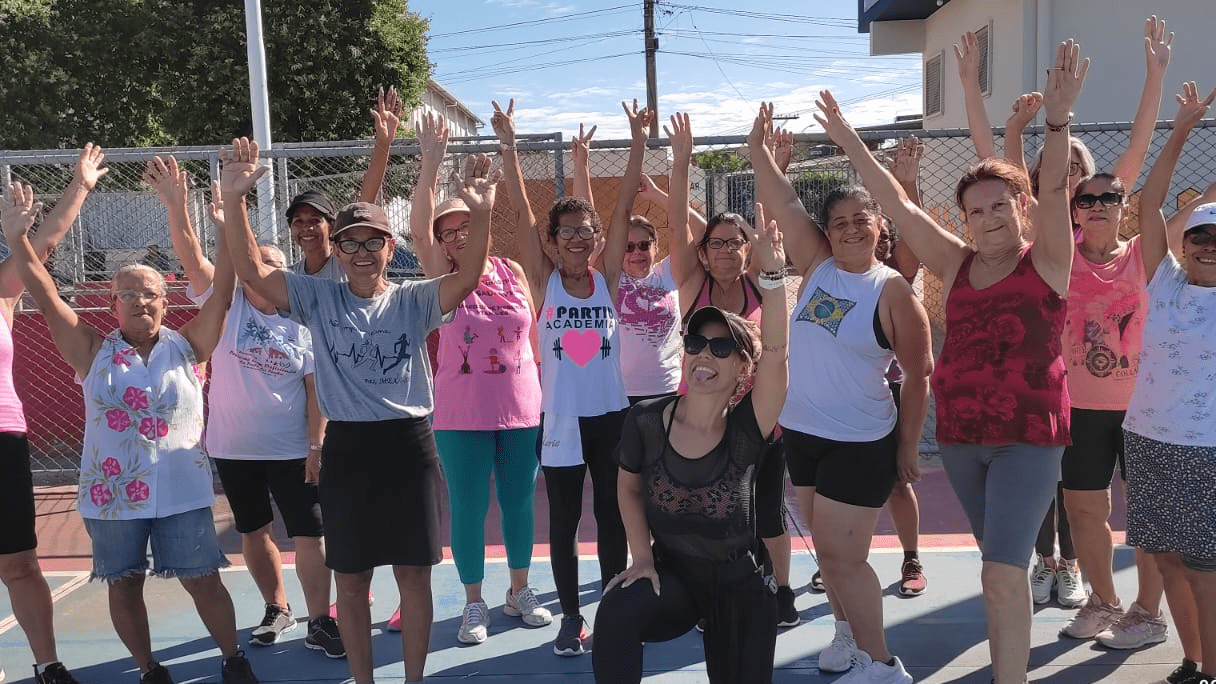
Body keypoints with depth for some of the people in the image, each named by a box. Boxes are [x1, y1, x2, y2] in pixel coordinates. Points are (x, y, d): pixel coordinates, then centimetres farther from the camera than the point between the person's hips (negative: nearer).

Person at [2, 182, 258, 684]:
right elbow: (47, 297, -4)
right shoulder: (94, 353, 1)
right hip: (112, 493, 2)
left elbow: (222, 289, -9)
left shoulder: (186, 346, -1)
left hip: (181, 492, -1)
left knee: (204, 582, 5)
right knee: (124, 586, 12)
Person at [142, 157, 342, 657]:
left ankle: (319, 624, 11)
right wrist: (176, 207, -30)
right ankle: (277, 609, 34)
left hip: (291, 449, -1)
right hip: (233, 447, 2)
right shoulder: (226, 305, -2)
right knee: (253, 532, 15)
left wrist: (316, 445, -9)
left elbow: (315, 388, -3)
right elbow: (192, 258, -16)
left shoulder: (302, 324, -3)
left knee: (308, 535, 0)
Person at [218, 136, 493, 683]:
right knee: (350, 578, 11)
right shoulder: (318, 299, 3)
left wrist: (480, 214, -34)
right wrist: (234, 200, -22)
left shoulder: (414, 300, 0)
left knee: (413, 573, 8)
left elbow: (467, 276, -17)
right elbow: (251, 270, -9)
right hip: (346, 448, 1)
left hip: (410, 445, -1)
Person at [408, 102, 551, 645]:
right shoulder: (444, 280, -3)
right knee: (468, 507, 6)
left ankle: (519, 591, 31)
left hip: (521, 409, 2)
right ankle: (474, 603, 23)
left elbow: (524, 217, -7)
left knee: (519, 500, 13)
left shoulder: (513, 273, 1)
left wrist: (509, 149, -13)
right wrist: (431, 163, -24)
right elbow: (419, 228, -16)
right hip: (462, 416, -2)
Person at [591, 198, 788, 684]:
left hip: (738, 582, 0)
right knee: (615, 613, -31)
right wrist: (641, 555, -3)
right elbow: (629, 488, 8)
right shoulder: (646, 421, -10)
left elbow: (776, 351, -32)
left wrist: (772, 270, -42)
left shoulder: (747, 429, -16)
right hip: (671, 572, 0)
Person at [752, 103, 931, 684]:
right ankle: (848, 631, 37)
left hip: (860, 442, -6)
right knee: (826, 547, 17)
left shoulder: (892, 290, -12)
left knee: (842, 554, -2)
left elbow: (918, 374, -8)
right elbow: (784, 203, -1)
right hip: (801, 431, 6)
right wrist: (757, 146, -8)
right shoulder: (817, 266, 2)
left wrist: (908, 445, -6)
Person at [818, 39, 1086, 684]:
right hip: (959, 434, 5)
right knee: (1001, 563, 19)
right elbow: (900, 207, 3)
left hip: (1029, 437, -4)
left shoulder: (1047, 263, -5)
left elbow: (1054, 192, -20)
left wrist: (1057, 118, -34)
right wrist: (850, 142, 1)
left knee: (1003, 572, -12)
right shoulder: (956, 266, 5)